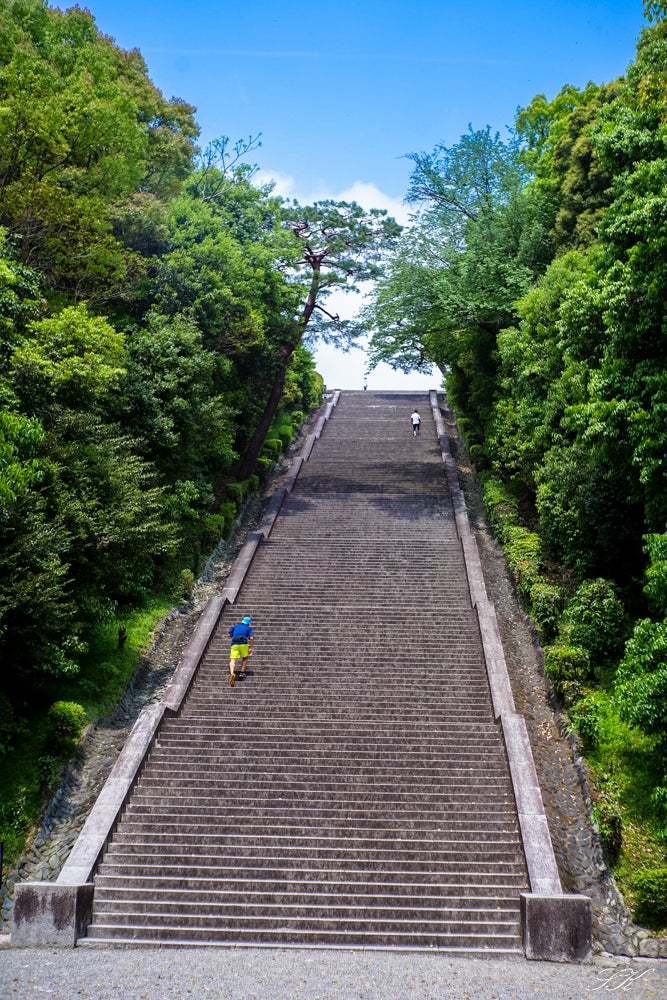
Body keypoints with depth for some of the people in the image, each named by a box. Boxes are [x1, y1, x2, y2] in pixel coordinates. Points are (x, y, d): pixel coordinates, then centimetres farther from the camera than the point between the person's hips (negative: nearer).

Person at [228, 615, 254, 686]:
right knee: (245, 657, 27)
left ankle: (232, 673, -35)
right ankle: (242, 672, 16)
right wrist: (251, 648, 7)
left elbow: (229, 635, 24)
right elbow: (251, 638, 1)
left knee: (232, 661, -8)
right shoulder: (248, 628, 16)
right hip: (244, 644, -1)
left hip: (234, 644, 1)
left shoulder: (235, 626, 24)